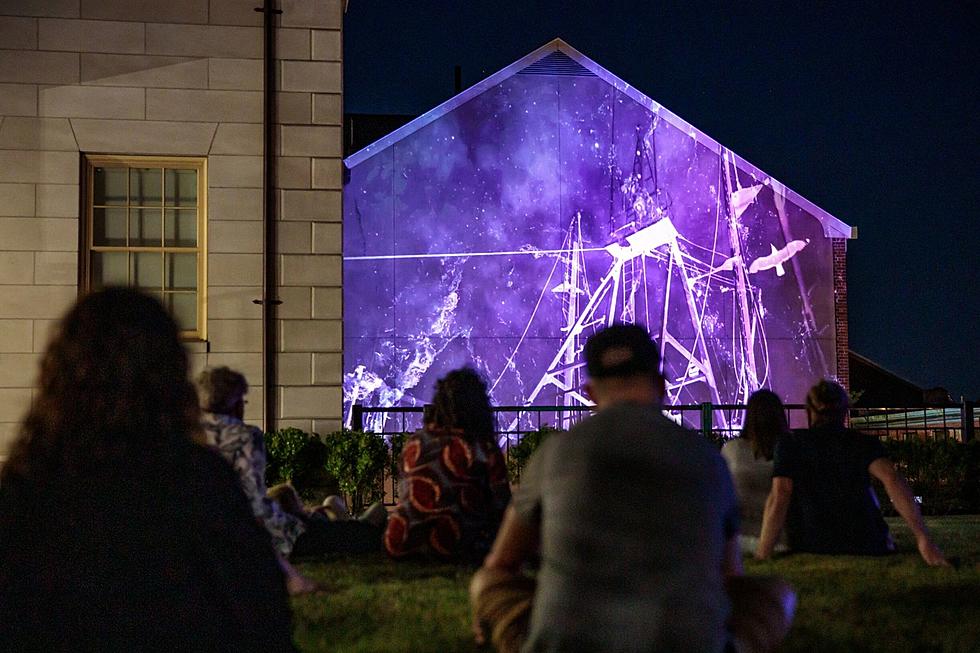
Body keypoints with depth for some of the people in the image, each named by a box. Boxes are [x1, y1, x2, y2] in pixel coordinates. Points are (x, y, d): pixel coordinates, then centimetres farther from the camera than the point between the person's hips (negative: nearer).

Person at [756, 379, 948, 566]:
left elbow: (779, 497, -12)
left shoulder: (790, 445, 2)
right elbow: (891, 479, -14)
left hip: (811, 550, 0)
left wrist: (762, 557, -15)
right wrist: (923, 538, -19)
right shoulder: (863, 443, 2)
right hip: (867, 548, 0)